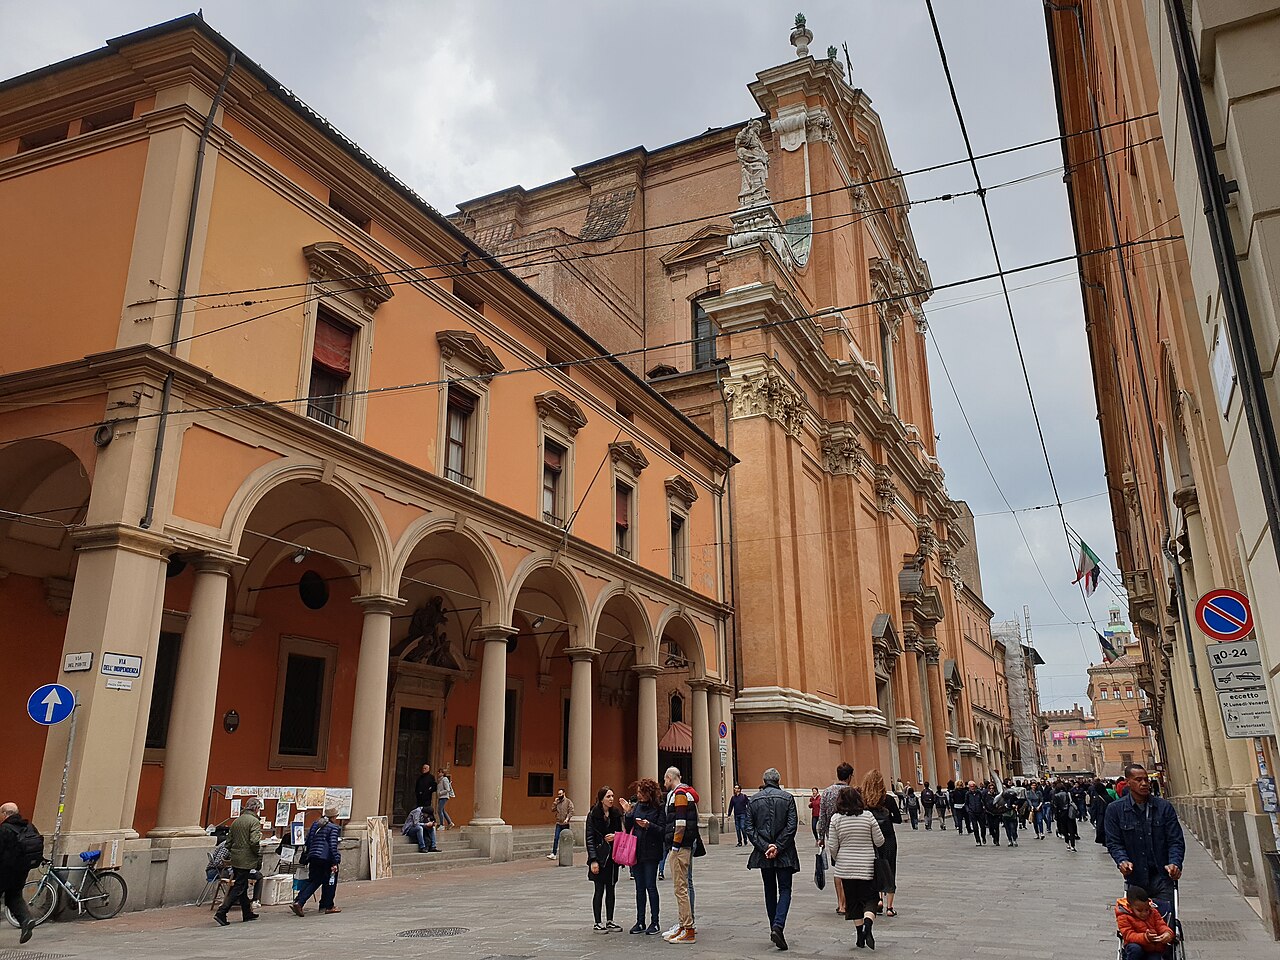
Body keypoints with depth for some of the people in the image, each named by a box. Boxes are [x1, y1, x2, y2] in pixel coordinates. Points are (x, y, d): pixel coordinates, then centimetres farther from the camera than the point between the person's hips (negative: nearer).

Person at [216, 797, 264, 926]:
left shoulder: (236, 821, 13)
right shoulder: (254, 821, -12)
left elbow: (228, 843, 14)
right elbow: (254, 841, -22)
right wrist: (259, 856, -10)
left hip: (235, 860, 8)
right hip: (247, 861, -8)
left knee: (242, 886, 16)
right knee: (238, 888, -3)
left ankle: (247, 913, 26)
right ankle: (221, 914, -10)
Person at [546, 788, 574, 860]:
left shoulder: (568, 801, -3)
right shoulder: (557, 802, 11)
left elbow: (571, 811, -11)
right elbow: (552, 810, 6)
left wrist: (567, 818, -23)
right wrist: (555, 802, -3)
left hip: (565, 824, -3)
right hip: (558, 823, 3)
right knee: (556, 839, -5)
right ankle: (553, 854, -7)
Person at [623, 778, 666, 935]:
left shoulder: (658, 808, -8)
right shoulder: (637, 806, 7)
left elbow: (663, 831, -10)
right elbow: (628, 827, 8)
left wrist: (649, 826, -23)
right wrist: (628, 813, -6)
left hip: (651, 853, -5)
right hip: (636, 851, 5)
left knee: (650, 886, -2)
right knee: (639, 888, 11)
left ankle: (654, 923, 8)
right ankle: (640, 922, 19)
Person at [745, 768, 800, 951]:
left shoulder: (754, 800, 3)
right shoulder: (787, 798, -3)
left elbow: (749, 828, -3)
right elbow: (792, 826, -10)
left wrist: (765, 847, -7)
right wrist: (777, 847, -10)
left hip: (763, 853, 2)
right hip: (784, 853, -2)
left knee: (770, 891, 15)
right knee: (785, 890, 2)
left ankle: (775, 929, 19)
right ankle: (778, 926, -17)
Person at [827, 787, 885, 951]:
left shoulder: (836, 819, -7)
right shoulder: (868, 816, -7)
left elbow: (832, 847, -4)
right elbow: (880, 841, -1)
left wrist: (837, 861, 15)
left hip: (845, 867, 1)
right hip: (867, 866, -1)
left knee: (853, 900, 13)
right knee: (870, 898, 7)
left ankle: (860, 935, 13)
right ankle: (868, 924, -18)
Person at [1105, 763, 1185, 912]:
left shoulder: (1164, 807, 2)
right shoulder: (1115, 810, 1)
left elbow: (1176, 841, 1)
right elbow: (1113, 842, 2)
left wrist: (1175, 863, -16)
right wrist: (1122, 860, -18)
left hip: (1162, 876, 0)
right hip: (1134, 877, 0)